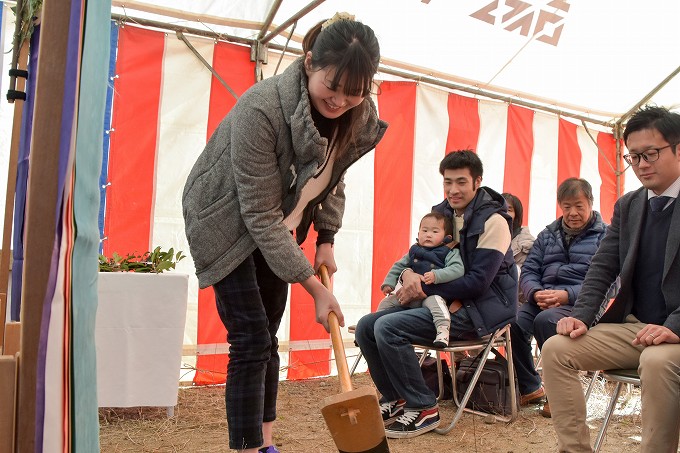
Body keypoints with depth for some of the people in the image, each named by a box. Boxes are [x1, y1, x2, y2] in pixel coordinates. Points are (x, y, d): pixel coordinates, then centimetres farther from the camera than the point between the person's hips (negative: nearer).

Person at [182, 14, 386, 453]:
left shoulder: (359, 119, -14)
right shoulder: (262, 108, -34)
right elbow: (260, 215, -31)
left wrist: (326, 240, -2)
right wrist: (315, 288, -28)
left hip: (276, 227, 6)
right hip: (227, 223, -6)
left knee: (267, 338, 11)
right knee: (250, 339, -10)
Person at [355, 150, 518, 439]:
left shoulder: (493, 221, -12)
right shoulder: (442, 213, 8)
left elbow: (478, 282, -20)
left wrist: (424, 288, -18)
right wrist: (408, 273, -13)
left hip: (482, 307, -8)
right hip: (445, 304, 8)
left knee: (388, 328, -24)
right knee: (366, 326, -5)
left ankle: (424, 409, -11)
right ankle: (395, 399, 9)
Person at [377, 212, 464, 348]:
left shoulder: (450, 253, 1)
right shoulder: (414, 251, 17)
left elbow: (457, 269, -15)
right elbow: (398, 266, 25)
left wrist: (436, 275, -27)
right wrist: (389, 283, 14)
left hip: (432, 293, -6)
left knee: (435, 301, -38)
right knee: (386, 302, 2)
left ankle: (443, 331, -47)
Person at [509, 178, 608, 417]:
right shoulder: (548, 234, 22)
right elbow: (528, 271, 16)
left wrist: (566, 294, -20)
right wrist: (536, 293, -8)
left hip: (580, 303, -5)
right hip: (543, 300, 5)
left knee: (545, 320, -36)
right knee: (513, 322, -26)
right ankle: (530, 388, -2)